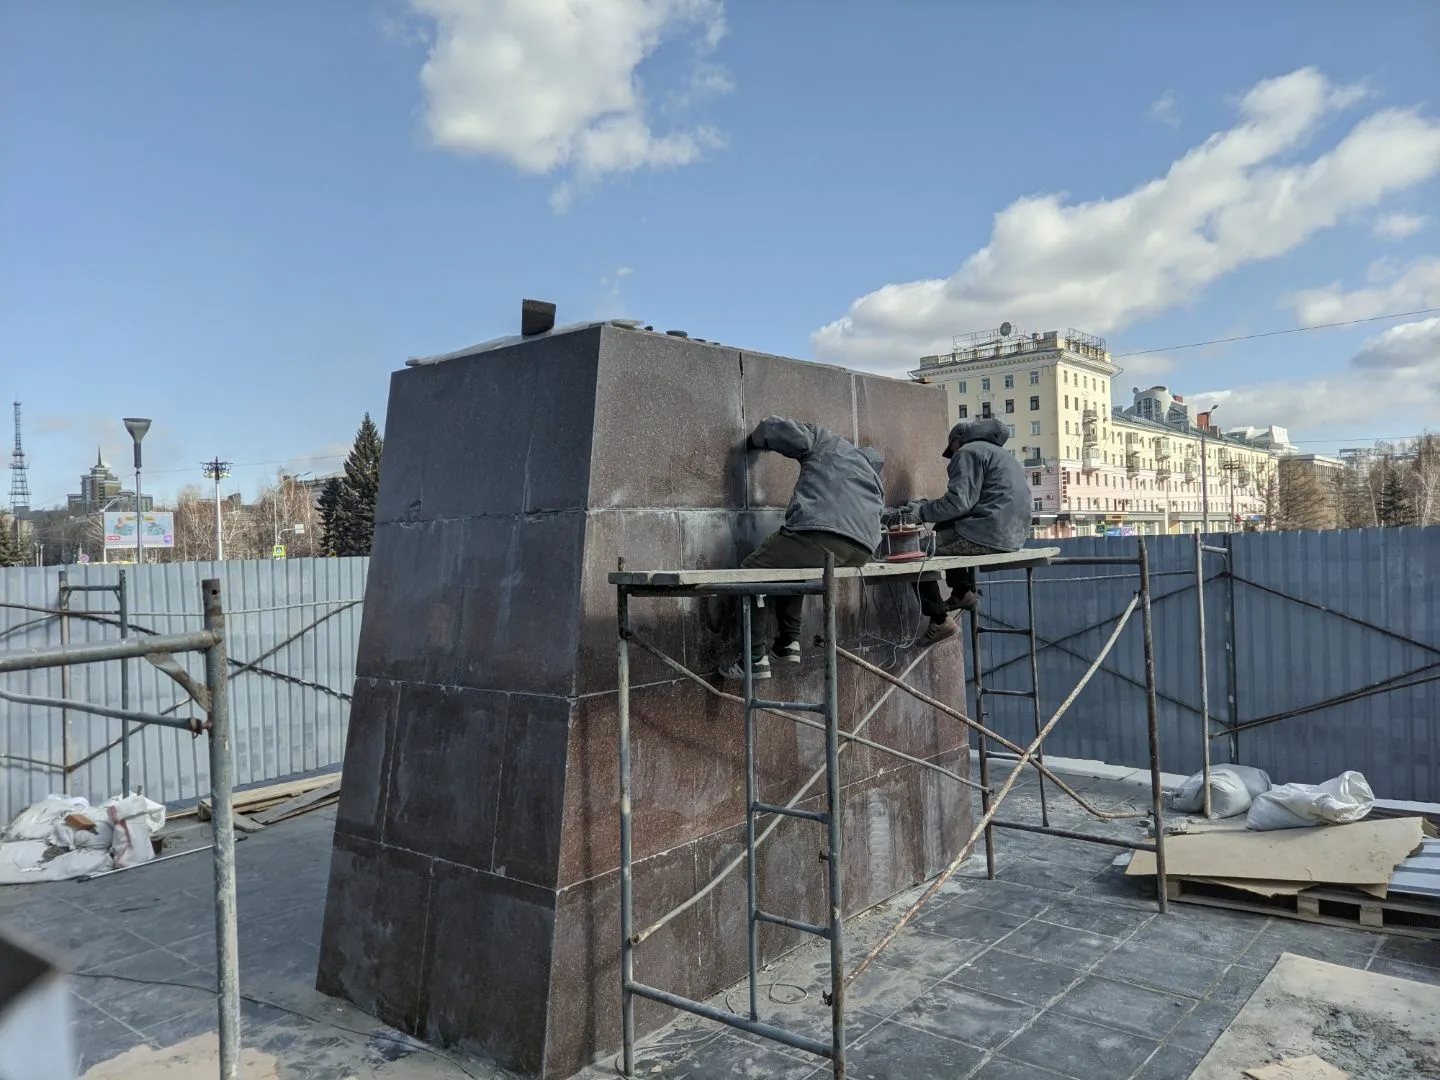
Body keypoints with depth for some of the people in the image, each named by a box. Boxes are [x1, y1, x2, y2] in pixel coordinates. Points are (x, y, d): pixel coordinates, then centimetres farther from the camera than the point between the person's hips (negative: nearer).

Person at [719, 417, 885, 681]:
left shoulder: (824, 441, 22)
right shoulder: (873, 476, 37)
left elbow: (773, 428, 14)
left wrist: (753, 442, 34)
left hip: (819, 535, -7)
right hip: (860, 552, 7)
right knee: (790, 566, 34)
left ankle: (755, 659, 4)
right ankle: (788, 643, 25)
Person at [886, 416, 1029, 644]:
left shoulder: (968, 452, -4)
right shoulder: (1002, 454, 26)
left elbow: (959, 502, -18)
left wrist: (919, 511, -12)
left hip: (988, 538, -10)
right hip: (1014, 537, 10)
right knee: (947, 530, 29)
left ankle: (939, 619, -7)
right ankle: (963, 591, 23)